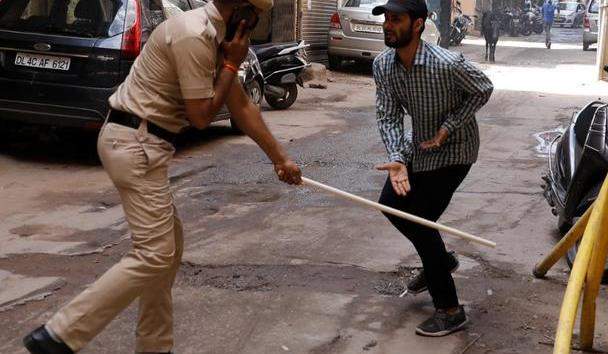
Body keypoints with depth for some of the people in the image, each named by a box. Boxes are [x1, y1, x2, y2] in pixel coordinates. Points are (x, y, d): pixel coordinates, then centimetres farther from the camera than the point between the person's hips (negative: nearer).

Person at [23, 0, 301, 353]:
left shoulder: (216, 36, 12)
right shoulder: (194, 36, -19)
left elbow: (242, 106, 17)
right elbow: (201, 116, -14)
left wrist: (280, 158, 18)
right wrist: (231, 64, -5)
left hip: (142, 143, 10)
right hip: (134, 143, -10)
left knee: (169, 245, 15)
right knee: (155, 254, -12)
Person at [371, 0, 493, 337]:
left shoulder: (447, 64, -32)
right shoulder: (383, 64, -13)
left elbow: (483, 89, -14)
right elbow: (387, 116, -11)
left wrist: (447, 127, -20)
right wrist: (396, 160, -27)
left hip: (453, 149, -7)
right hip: (418, 145, 7)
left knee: (420, 221, -11)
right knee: (391, 204, 12)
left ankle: (450, 311, 1)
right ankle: (441, 259, 36)